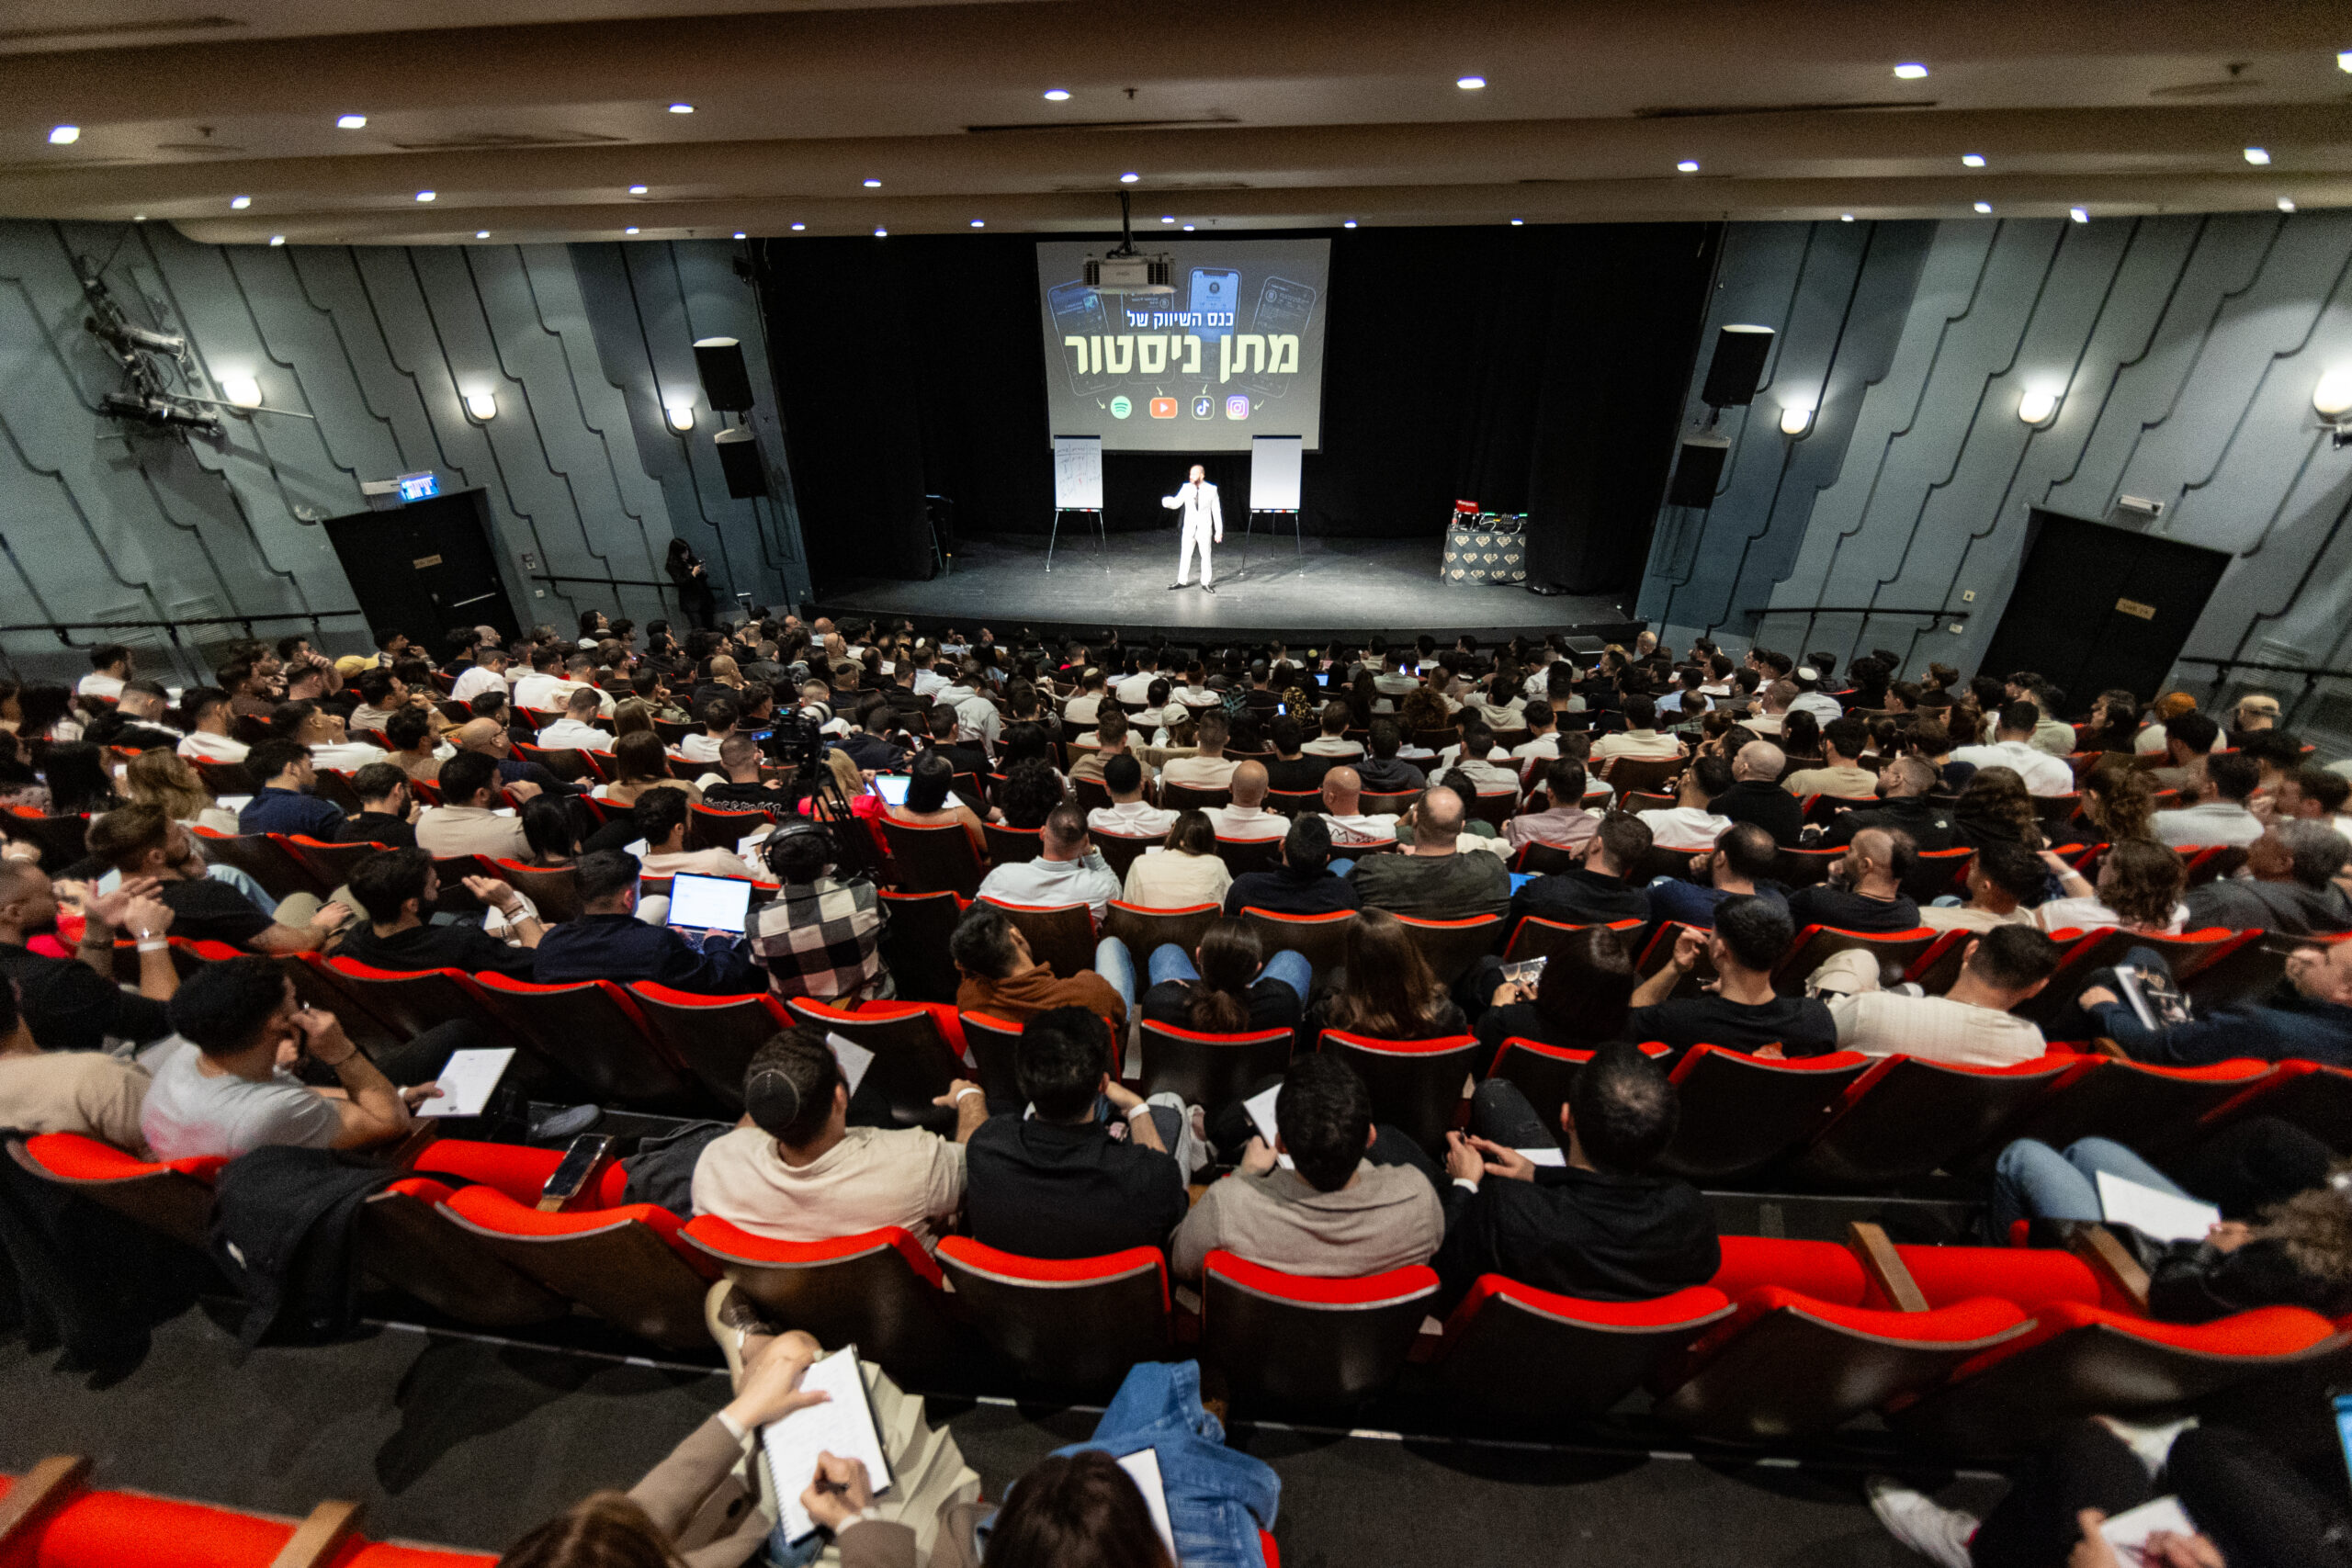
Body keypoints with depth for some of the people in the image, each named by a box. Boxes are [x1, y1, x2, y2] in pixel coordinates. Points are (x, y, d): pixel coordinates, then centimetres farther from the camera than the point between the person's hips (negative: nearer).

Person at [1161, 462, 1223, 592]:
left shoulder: (1212, 489, -5)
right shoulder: (1186, 488, -1)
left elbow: (1216, 511, -3)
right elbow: (1176, 503, 1)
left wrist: (1219, 531, -5)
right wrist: (1167, 502, -23)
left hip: (1205, 529, -2)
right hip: (1189, 528, 2)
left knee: (1205, 556, 6)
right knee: (1185, 555, 6)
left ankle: (1205, 583, 16)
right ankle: (1181, 581, 16)